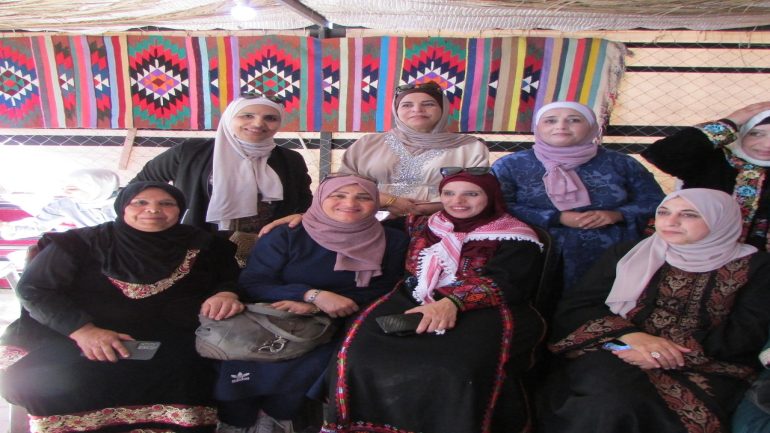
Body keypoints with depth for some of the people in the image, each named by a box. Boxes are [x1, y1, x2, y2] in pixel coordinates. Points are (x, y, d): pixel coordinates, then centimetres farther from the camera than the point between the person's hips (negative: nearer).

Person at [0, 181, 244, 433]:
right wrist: (82, 330, -18)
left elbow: (232, 277, 15)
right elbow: (34, 289, 0)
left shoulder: (200, 246, 9)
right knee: (35, 381, -27)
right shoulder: (83, 244, 4)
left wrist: (226, 293, -13)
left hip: (167, 346, 0)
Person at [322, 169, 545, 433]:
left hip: (479, 312, -3)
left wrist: (452, 303, -26)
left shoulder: (515, 238, 7)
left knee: (456, 370, -37)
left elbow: (504, 283, -10)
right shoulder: (423, 225, 20)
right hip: (412, 304, 4)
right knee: (362, 356, -27)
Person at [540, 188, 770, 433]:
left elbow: (746, 333, -1)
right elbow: (574, 306, 4)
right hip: (616, 354, 1)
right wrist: (632, 336, -15)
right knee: (612, 404, -32)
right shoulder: (627, 255, 11)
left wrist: (674, 352, -16)